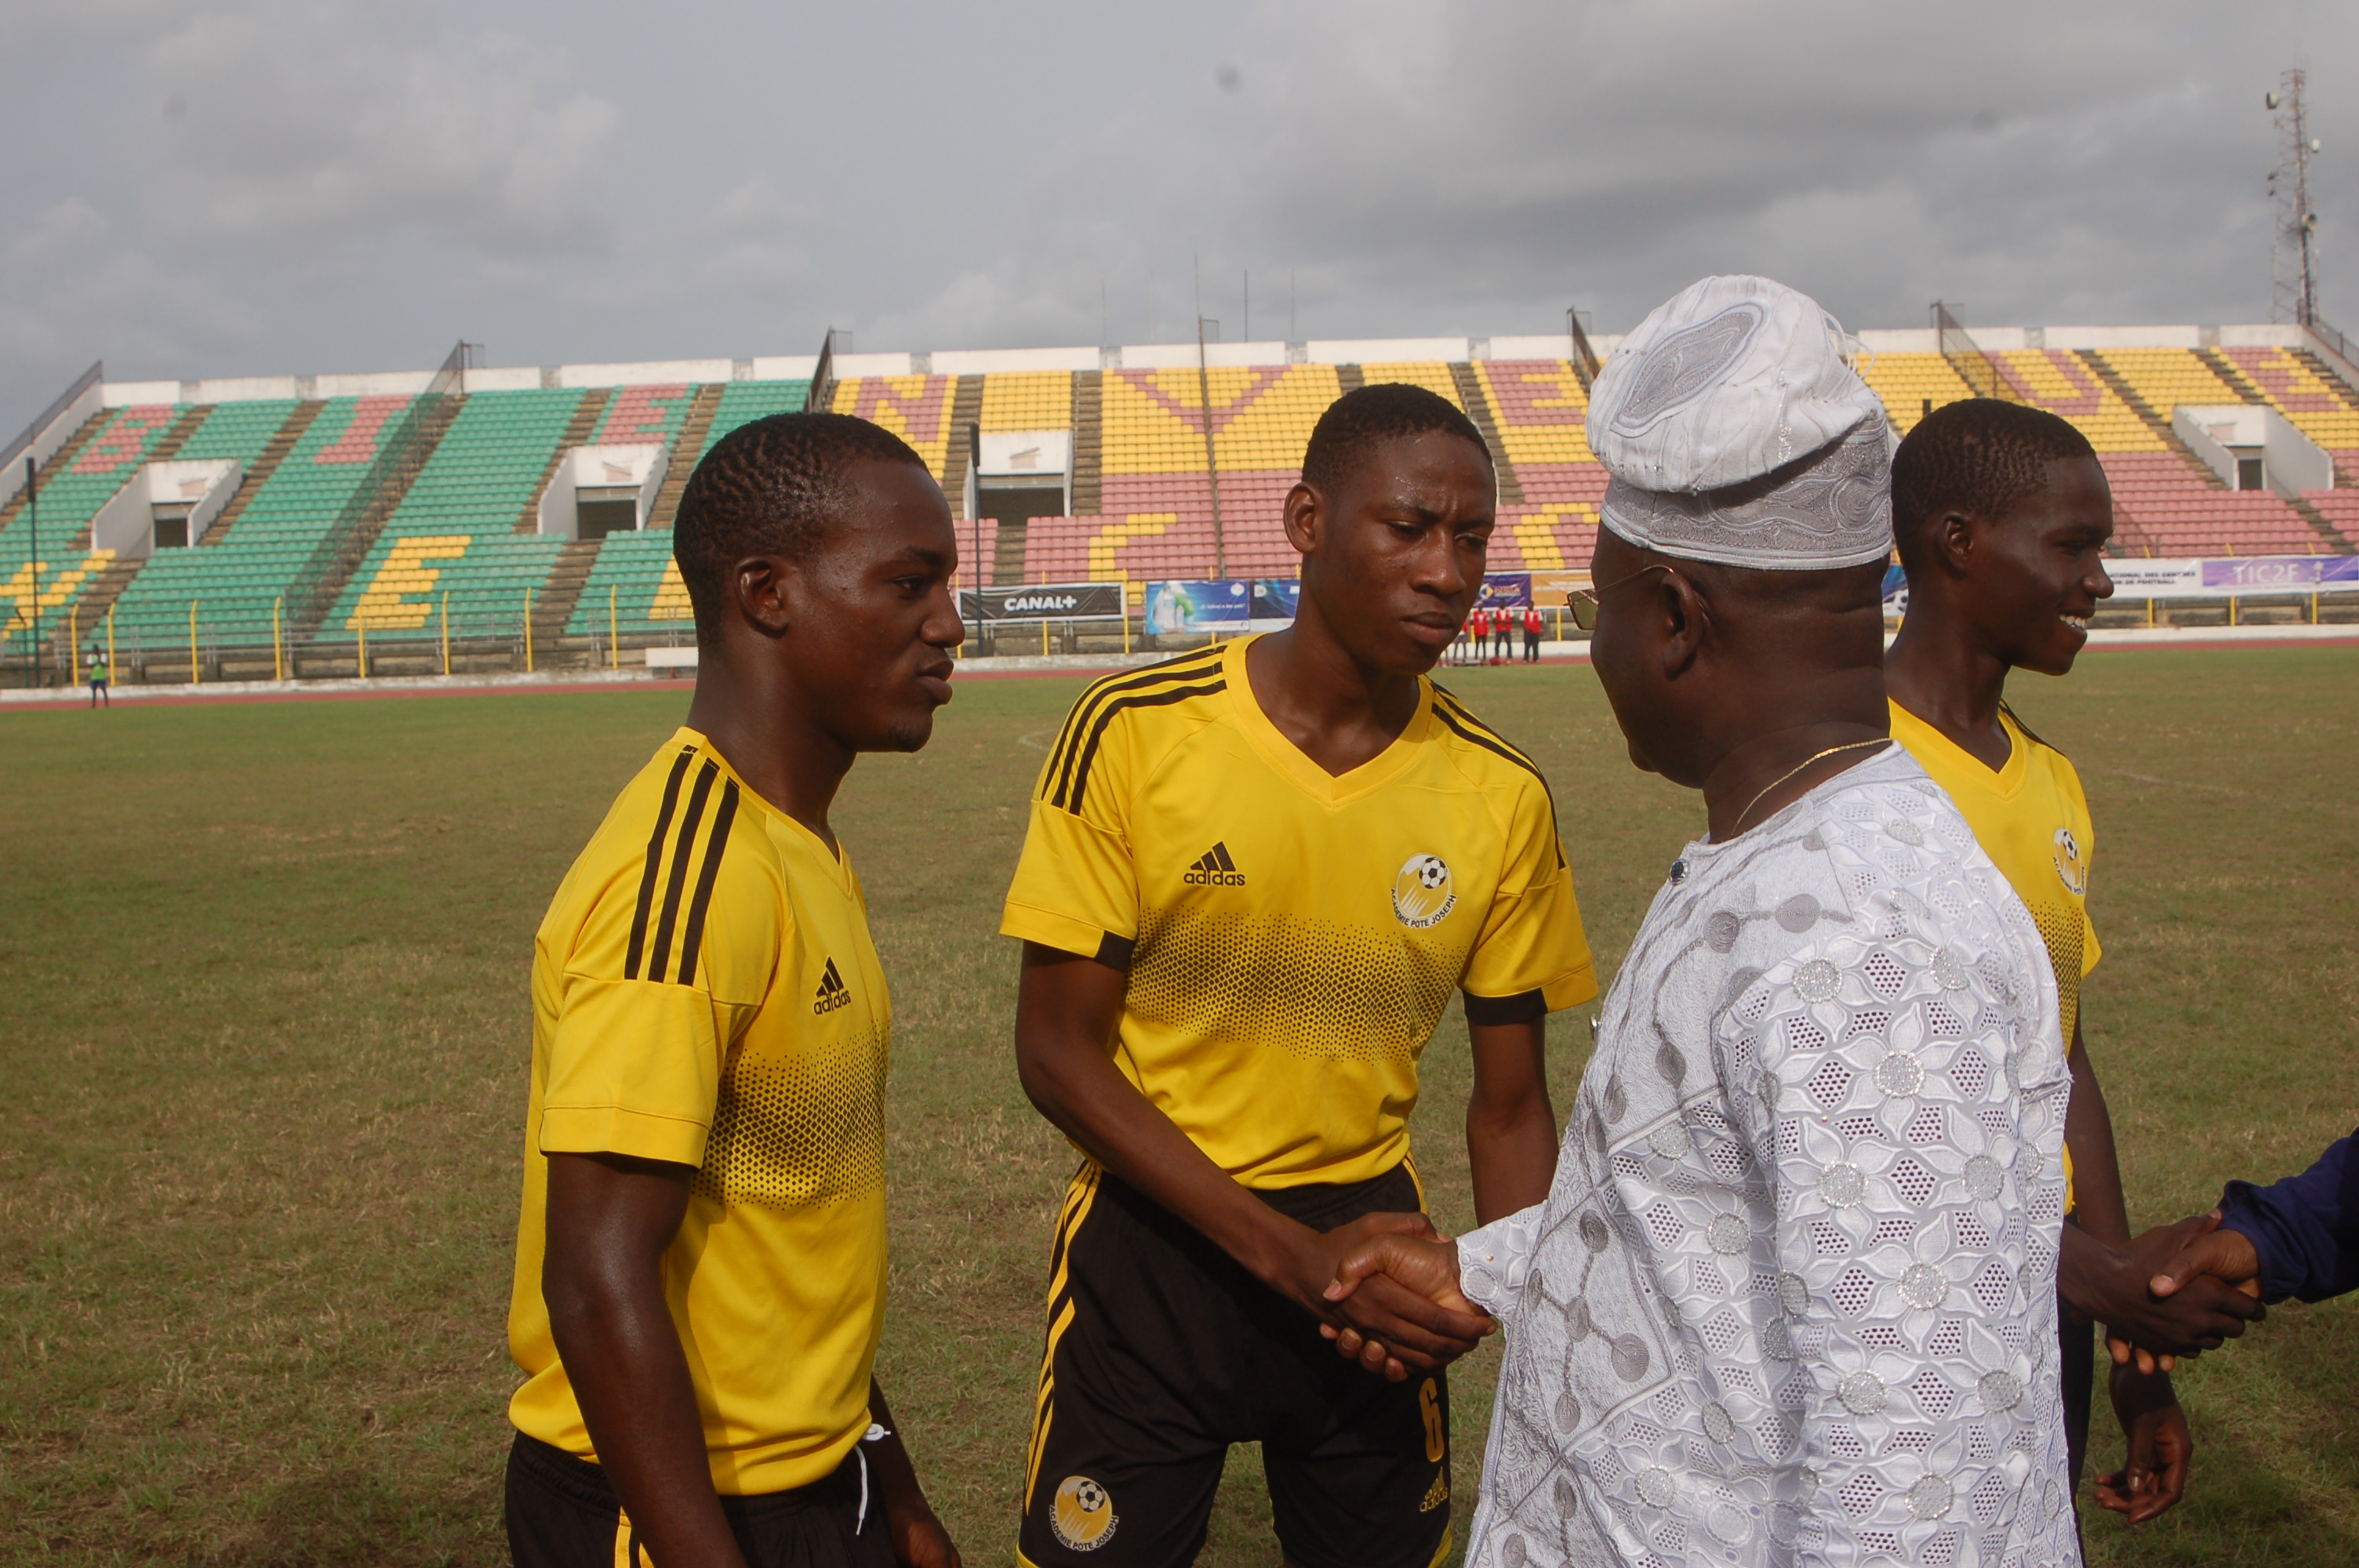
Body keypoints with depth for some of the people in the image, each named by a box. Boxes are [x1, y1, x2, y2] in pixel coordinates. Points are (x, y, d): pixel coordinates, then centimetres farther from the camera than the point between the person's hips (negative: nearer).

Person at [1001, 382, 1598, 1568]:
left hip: (1371, 1237, 3)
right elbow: (1058, 1054, -11)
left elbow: (1510, 1105, 3)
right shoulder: (1132, 733, -14)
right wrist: (1291, 1252, -18)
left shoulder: (1503, 798, -6)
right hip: (1152, 1243, -2)